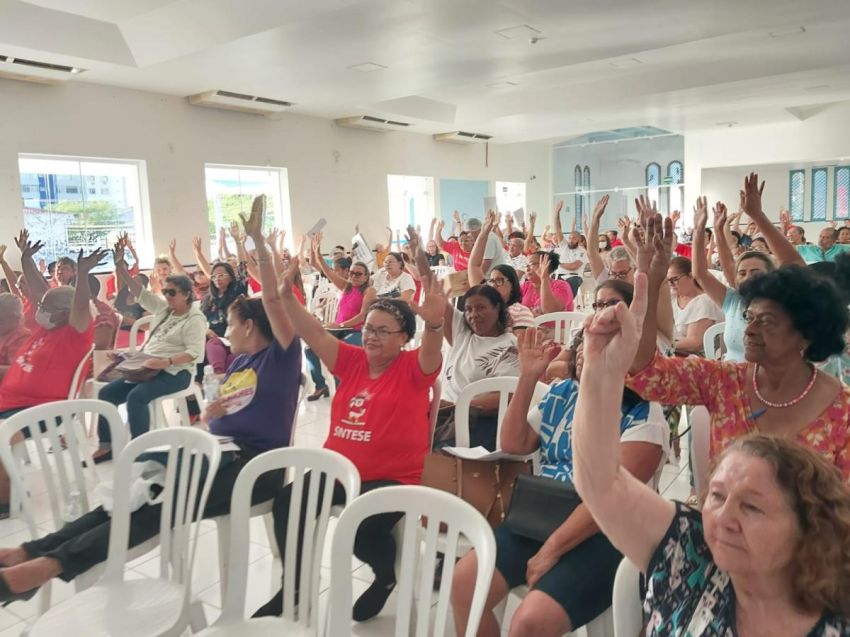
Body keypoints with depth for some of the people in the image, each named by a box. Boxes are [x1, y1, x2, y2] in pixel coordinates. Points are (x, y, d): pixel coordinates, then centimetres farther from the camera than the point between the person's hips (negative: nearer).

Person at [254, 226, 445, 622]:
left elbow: (432, 349, -29)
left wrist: (434, 322, -51)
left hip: (392, 477, -5)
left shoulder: (414, 368, -8)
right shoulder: (352, 360, 5)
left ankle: (387, 573, 10)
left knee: (359, 525, -28)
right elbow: (314, 333, -2)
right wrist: (285, 296, -17)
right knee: (287, 502, -12)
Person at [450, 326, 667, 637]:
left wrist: (551, 549, -20)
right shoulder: (562, 393, 8)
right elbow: (513, 443, 8)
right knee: (464, 581, -9)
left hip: (606, 537, -6)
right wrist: (527, 377, -1)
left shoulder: (644, 414, -12)